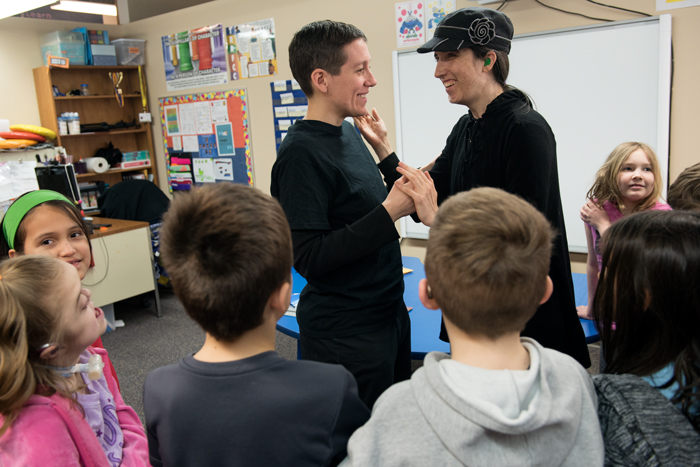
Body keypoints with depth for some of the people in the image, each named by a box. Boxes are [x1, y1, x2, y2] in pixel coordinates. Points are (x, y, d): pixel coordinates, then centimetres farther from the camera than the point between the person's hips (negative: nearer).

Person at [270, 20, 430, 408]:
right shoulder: (300, 153, -20)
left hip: (388, 313, 9)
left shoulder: (348, 133, 8)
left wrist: (406, 193, 4)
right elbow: (309, 257, -25)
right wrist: (390, 212, -25)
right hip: (346, 332, -9)